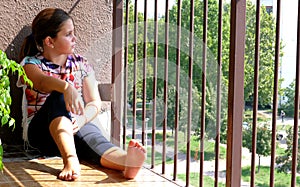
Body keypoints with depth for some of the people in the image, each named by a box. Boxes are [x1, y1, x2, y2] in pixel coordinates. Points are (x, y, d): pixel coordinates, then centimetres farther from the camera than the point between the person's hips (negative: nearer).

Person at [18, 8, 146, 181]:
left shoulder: (81, 64, 12)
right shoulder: (31, 64, 2)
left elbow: (95, 102, 2)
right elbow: (42, 82, -24)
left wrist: (81, 119, -20)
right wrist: (66, 87, -46)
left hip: (76, 127, 2)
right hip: (41, 130, -2)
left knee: (91, 135, -35)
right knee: (58, 97, -34)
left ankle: (126, 160, -66)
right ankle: (70, 159, -54)